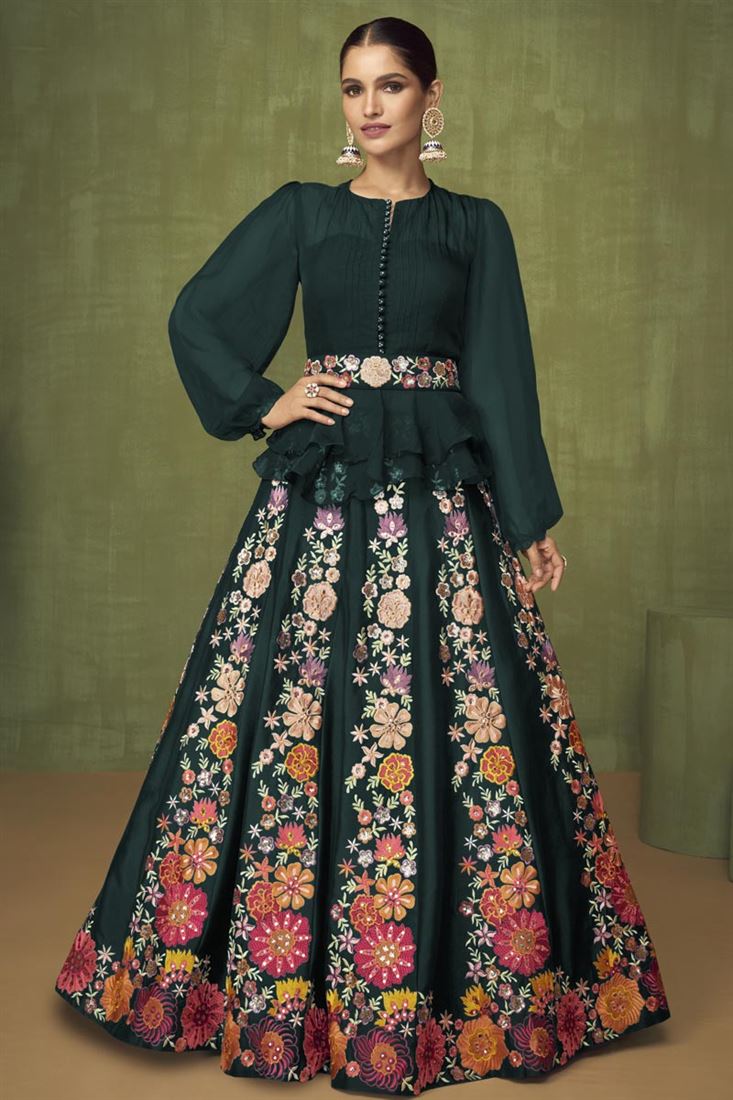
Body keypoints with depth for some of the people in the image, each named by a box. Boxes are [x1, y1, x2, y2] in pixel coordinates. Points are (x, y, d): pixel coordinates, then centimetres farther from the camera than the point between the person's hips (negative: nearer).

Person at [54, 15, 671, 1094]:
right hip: (321, 484, 1)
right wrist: (265, 402, -2)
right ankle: (280, 961, 14)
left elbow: (506, 378, 6)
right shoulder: (300, 211, 11)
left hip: (439, 490, 0)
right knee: (292, 707, -1)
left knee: (455, 714, -2)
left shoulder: (475, 224, 10)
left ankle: (441, 974, 13)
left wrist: (535, 518, 1)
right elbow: (196, 316, 11)